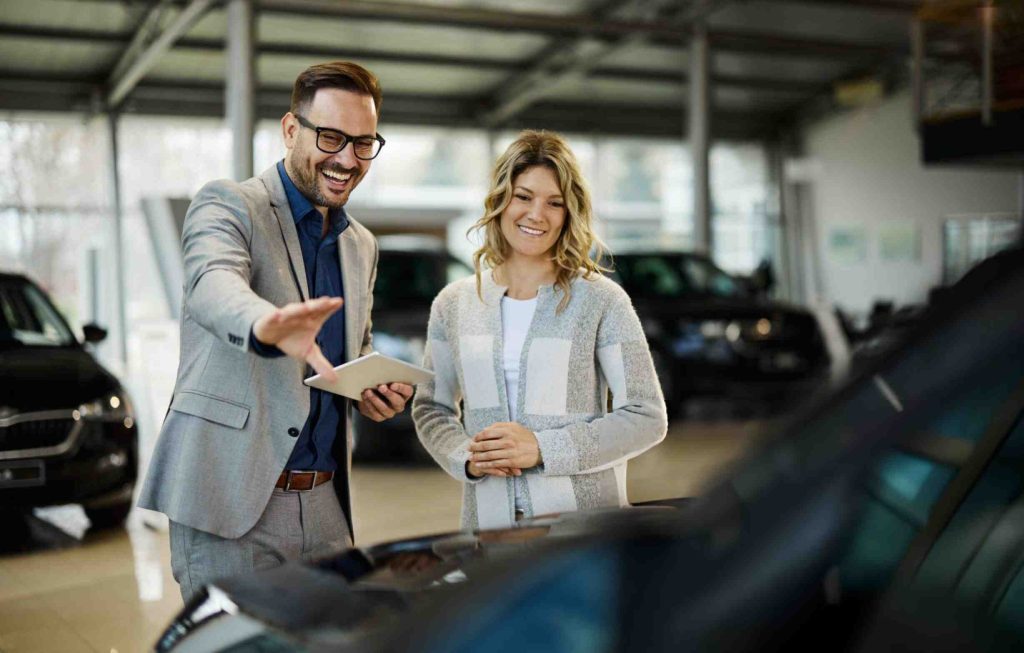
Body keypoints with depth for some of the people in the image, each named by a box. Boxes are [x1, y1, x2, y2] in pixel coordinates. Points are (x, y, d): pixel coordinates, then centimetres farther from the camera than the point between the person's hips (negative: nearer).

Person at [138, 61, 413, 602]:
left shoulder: (361, 246, 16)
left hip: (325, 505, 6)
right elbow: (212, 284, -27)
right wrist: (266, 326, -50)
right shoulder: (227, 204, -5)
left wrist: (377, 388, 3)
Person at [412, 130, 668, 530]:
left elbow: (647, 417, -8)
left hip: (584, 521, -2)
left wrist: (541, 448, -17)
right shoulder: (452, 304, 4)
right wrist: (467, 458, -8)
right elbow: (431, 408, 12)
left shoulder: (601, 301, -7)